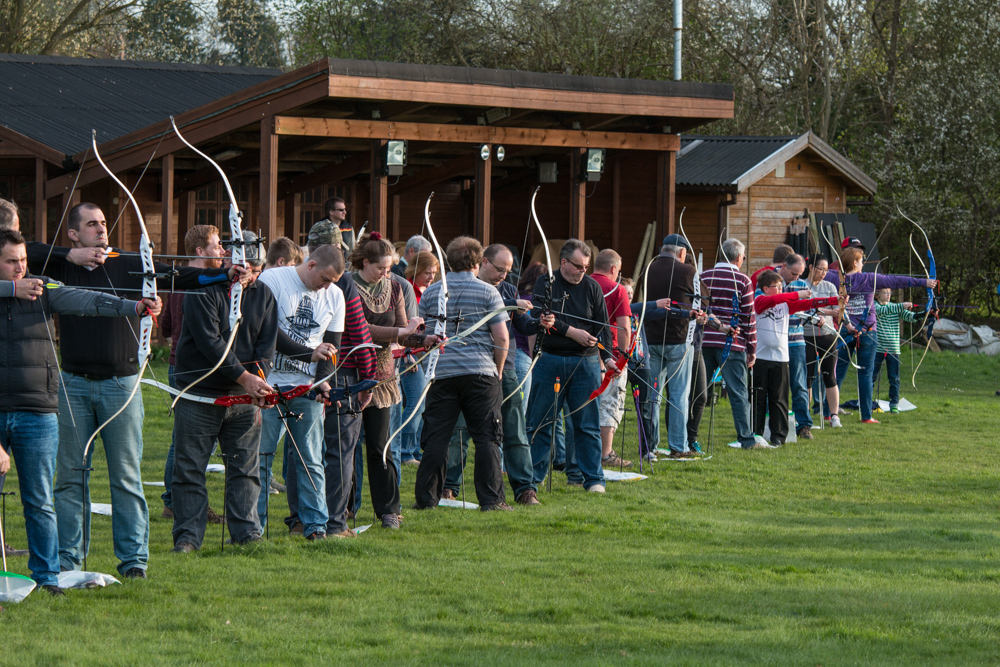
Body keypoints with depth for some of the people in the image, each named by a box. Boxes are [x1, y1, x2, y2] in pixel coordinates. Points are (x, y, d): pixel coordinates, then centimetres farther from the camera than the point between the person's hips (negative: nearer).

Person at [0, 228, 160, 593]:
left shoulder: (44, 291, 6)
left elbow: (84, 300, -7)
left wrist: (135, 306, -20)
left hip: (37, 414, 1)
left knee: (40, 502, 4)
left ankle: (47, 577, 10)